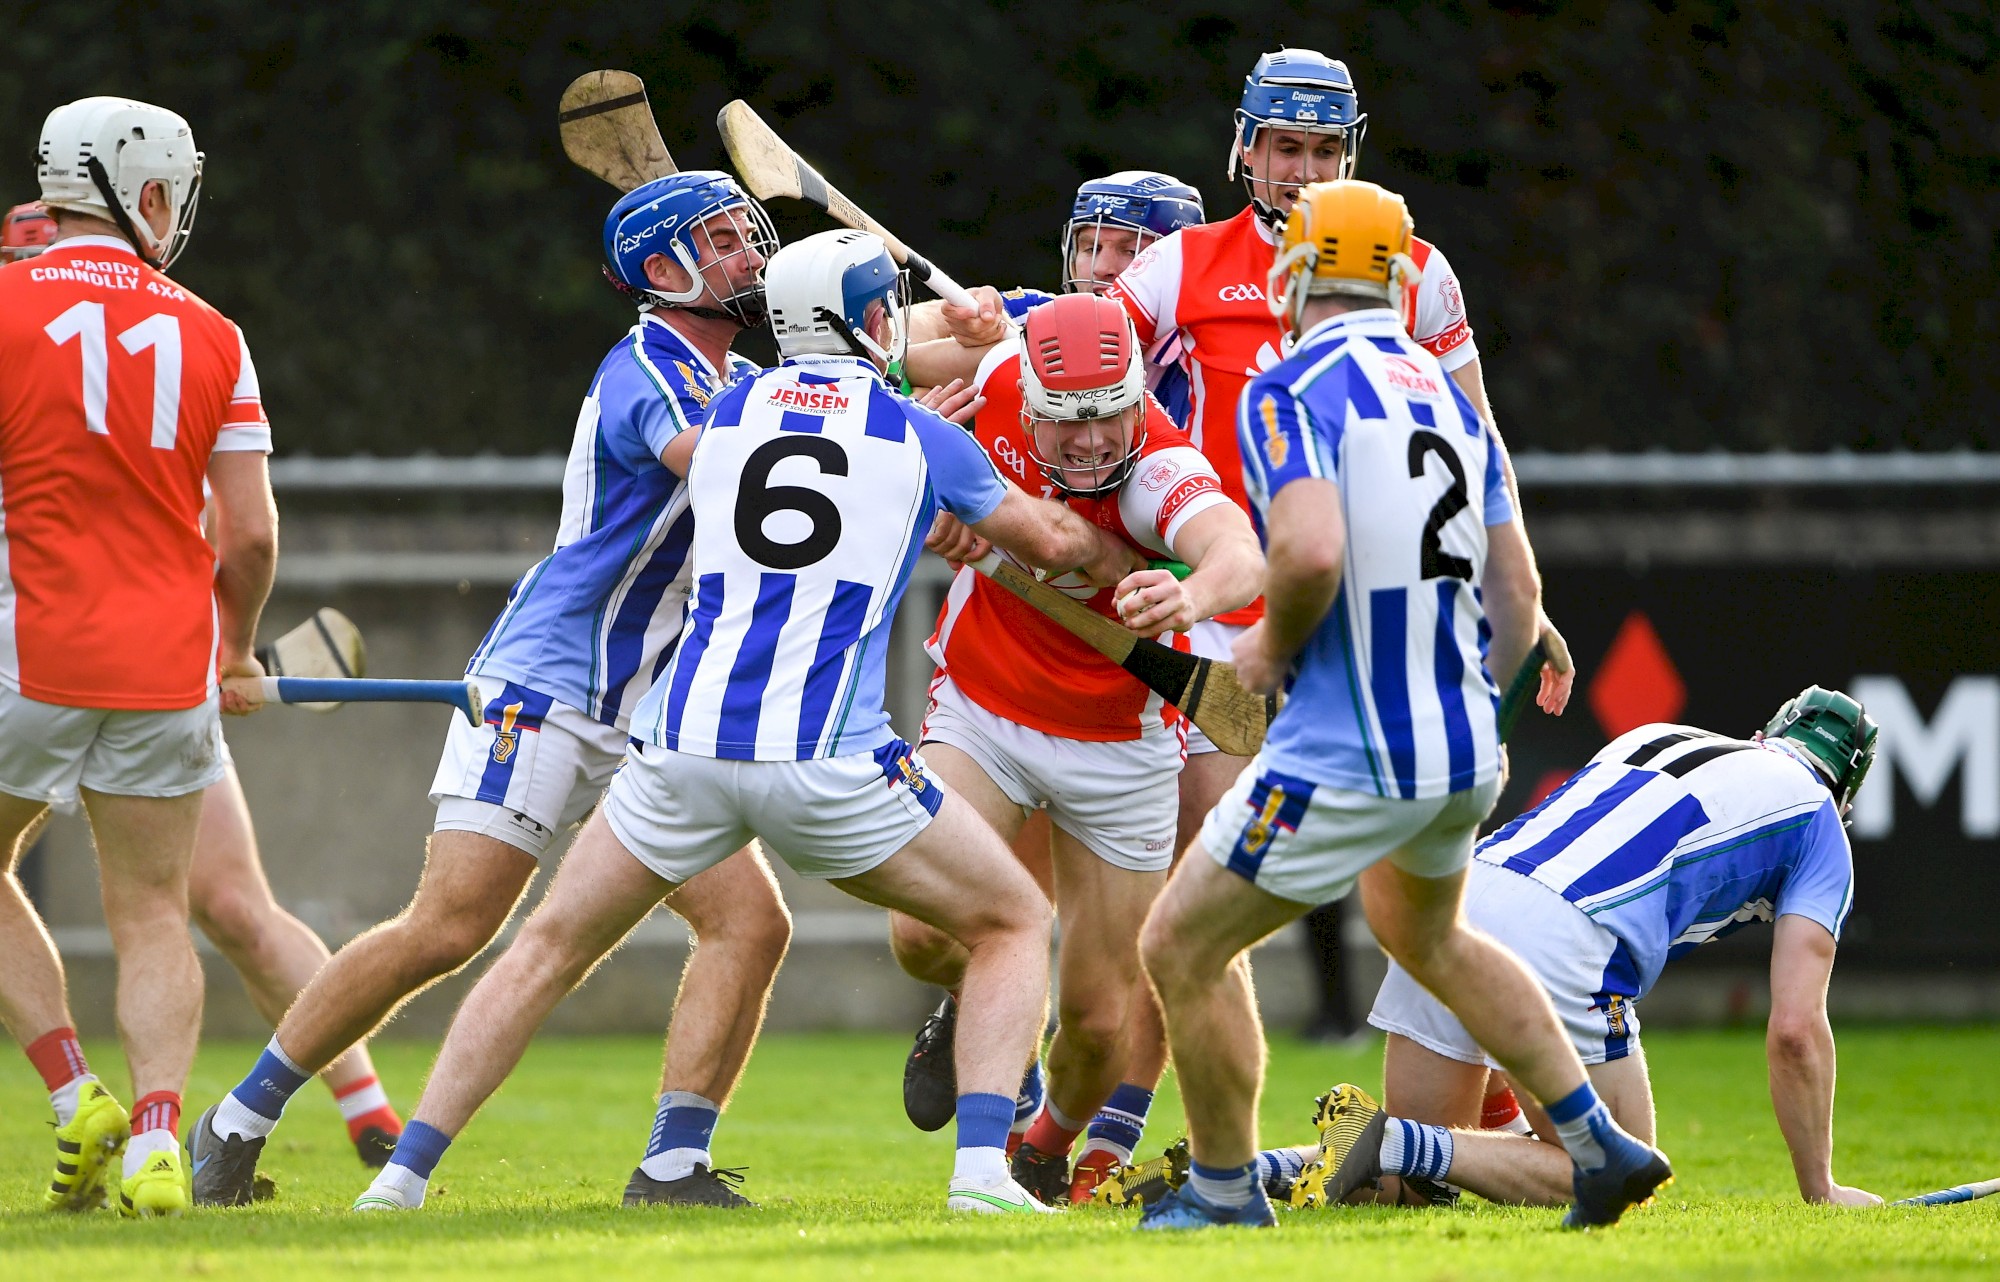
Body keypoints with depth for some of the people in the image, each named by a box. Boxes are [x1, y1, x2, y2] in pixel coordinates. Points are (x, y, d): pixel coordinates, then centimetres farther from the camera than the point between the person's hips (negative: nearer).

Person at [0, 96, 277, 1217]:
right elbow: (251, 537, 1)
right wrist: (236, 651, 19)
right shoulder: (211, 337, 3)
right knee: (153, 915, 10)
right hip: (165, 662, 2)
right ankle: (157, 1137, -8)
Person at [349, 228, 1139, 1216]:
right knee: (1013, 926, 14)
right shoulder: (923, 439, 8)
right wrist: (1128, 564, 45)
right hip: (826, 756, -3)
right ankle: (981, 1171, -5)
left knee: (551, 948, 18)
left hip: (687, 744, 3)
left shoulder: (730, 413, 15)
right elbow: (1053, 544, 22)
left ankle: (404, 1174, 12)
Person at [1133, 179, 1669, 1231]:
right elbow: (1517, 594, 13)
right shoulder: (1448, 395, 12)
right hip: (1468, 749, 8)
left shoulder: (1291, 391, -12)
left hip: (1347, 752, -8)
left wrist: (1272, 647, -8)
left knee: (1183, 946, 8)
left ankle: (1225, 1193, 15)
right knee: (1425, 938, 33)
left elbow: (1311, 553, -27)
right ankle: (1599, 1146, 28)